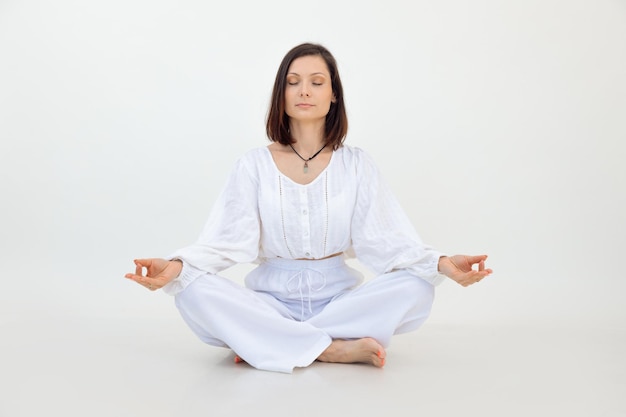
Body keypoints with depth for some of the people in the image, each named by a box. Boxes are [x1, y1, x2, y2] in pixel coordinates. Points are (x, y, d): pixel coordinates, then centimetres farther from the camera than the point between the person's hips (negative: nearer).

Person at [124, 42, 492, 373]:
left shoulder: (356, 164, 3)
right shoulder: (255, 165, 2)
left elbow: (380, 238, -7)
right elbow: (231, 240, -9)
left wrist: (441, 263, -25)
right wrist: (176, 266, -28)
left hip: (338, 298, 1)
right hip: (270, 301, 0)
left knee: (415, 288, -27)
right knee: (195, 291, -28)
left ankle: (270, 343, -20)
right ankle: (336, 349, -25)